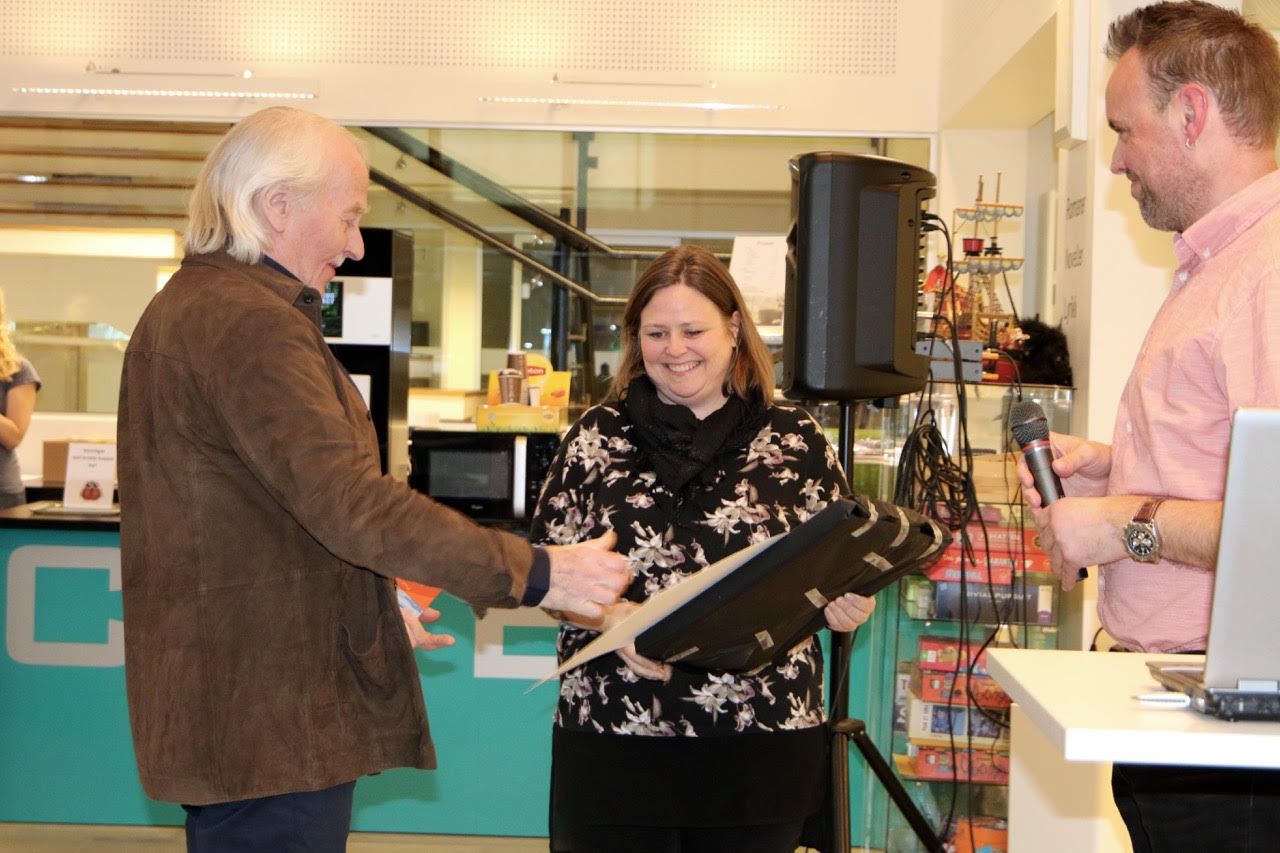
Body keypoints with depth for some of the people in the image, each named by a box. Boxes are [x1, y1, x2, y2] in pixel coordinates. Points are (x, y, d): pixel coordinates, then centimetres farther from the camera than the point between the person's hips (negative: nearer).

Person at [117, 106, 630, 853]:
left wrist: (373, 600, 24)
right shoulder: (251, 324, -18)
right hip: (271, 722, -11)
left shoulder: (186, 308, 18)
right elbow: (349, 502, -26)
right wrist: (534, 574, -23)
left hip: (222, 705, 11)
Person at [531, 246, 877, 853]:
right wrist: (610, 617, -15)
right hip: (615, 740, 0)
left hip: (762, 744, 0)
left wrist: (846, 606, -13)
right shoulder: (595, 438, 4)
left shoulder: (797, 440, 4)